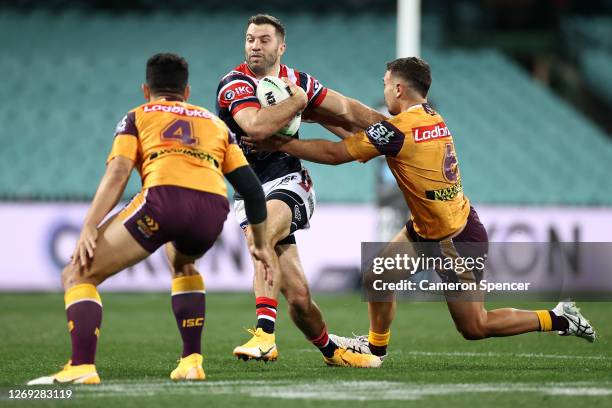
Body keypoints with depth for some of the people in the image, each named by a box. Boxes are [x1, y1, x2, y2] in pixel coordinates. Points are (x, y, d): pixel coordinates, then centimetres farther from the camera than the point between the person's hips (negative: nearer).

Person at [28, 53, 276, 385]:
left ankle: (81, 367, -16)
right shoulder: (216, 124, 34)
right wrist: (260, 245, 40)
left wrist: (89, 228, -1)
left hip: (164, 198, -4)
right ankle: (191, 362, 24)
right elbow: (251, 188, 29)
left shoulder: (136, 118, 24)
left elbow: (117, 173, 6)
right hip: (214, 208, 4)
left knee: (78, 274, 6)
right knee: (182, 264, 38)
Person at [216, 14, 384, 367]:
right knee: (297, 294, -6)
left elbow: (347, 110, 19)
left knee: (260, 234, -34)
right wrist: (297, 101, -13)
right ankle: (331, 350, 20)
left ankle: (265, 334, -42)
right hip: (251, 192, -1)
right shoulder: (234, 84, -7)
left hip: (289, 184, 1)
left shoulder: (297, 82, 7)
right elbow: (256, 126, -25)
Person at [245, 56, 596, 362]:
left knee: (474, 327, 3)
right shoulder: (432, 118, 0)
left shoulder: (399, 130, -25)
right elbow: (364, 134, 11)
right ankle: (375, 346, 30)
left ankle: (559, 319, 12)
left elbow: (334, 154, -21)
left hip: (456, 241, -9)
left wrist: (279, 144, -13)